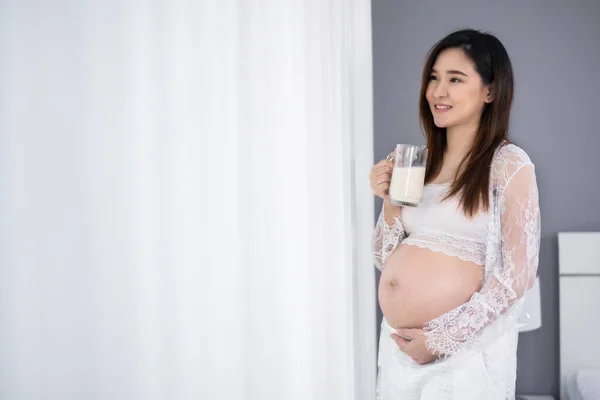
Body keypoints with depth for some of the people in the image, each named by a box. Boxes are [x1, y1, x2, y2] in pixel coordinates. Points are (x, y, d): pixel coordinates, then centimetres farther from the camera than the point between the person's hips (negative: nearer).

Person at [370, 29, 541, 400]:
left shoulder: (509, 164, -9)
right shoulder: (417, 161, 7)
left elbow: (517, 273, -12)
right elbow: (388, 258, 10)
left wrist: (441, 338, -15)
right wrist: (390, 201, -6)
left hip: (464, 346, -5)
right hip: (398, 342, 5)